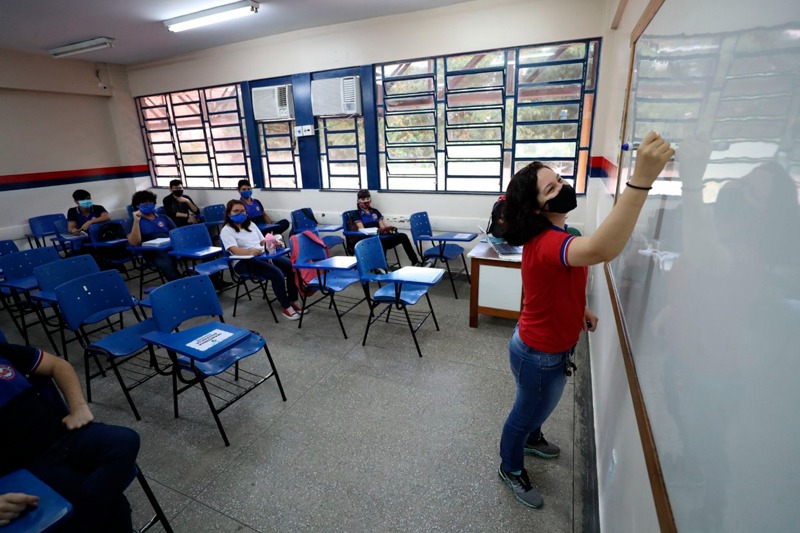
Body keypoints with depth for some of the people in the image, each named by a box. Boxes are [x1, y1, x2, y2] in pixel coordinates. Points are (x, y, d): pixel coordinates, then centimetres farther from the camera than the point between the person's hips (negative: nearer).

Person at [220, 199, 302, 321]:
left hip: (263, 255, 7)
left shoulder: (250, 224, 20)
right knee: (277, 273, -31)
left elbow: (263, 241, 20)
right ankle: (286, 307, -19)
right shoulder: (226, 231, -2)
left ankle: (293, 301, -8)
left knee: (291, 266, -16)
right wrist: (250, 251, -39)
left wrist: (273, 243, -4)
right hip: (244, 262, -7)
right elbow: (235, 250, -18)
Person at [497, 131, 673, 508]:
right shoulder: (547, 243, -34)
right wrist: (641, 178, -59)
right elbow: (601, 250, -56)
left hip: (547, 345, 9)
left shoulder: (549, 236, 0)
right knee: (528, 411, 16)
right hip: (540, 354, -9)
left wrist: (580, 309, 7)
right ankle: (511, 469, 43)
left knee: (539, 405, 32)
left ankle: (531, 439, 61)